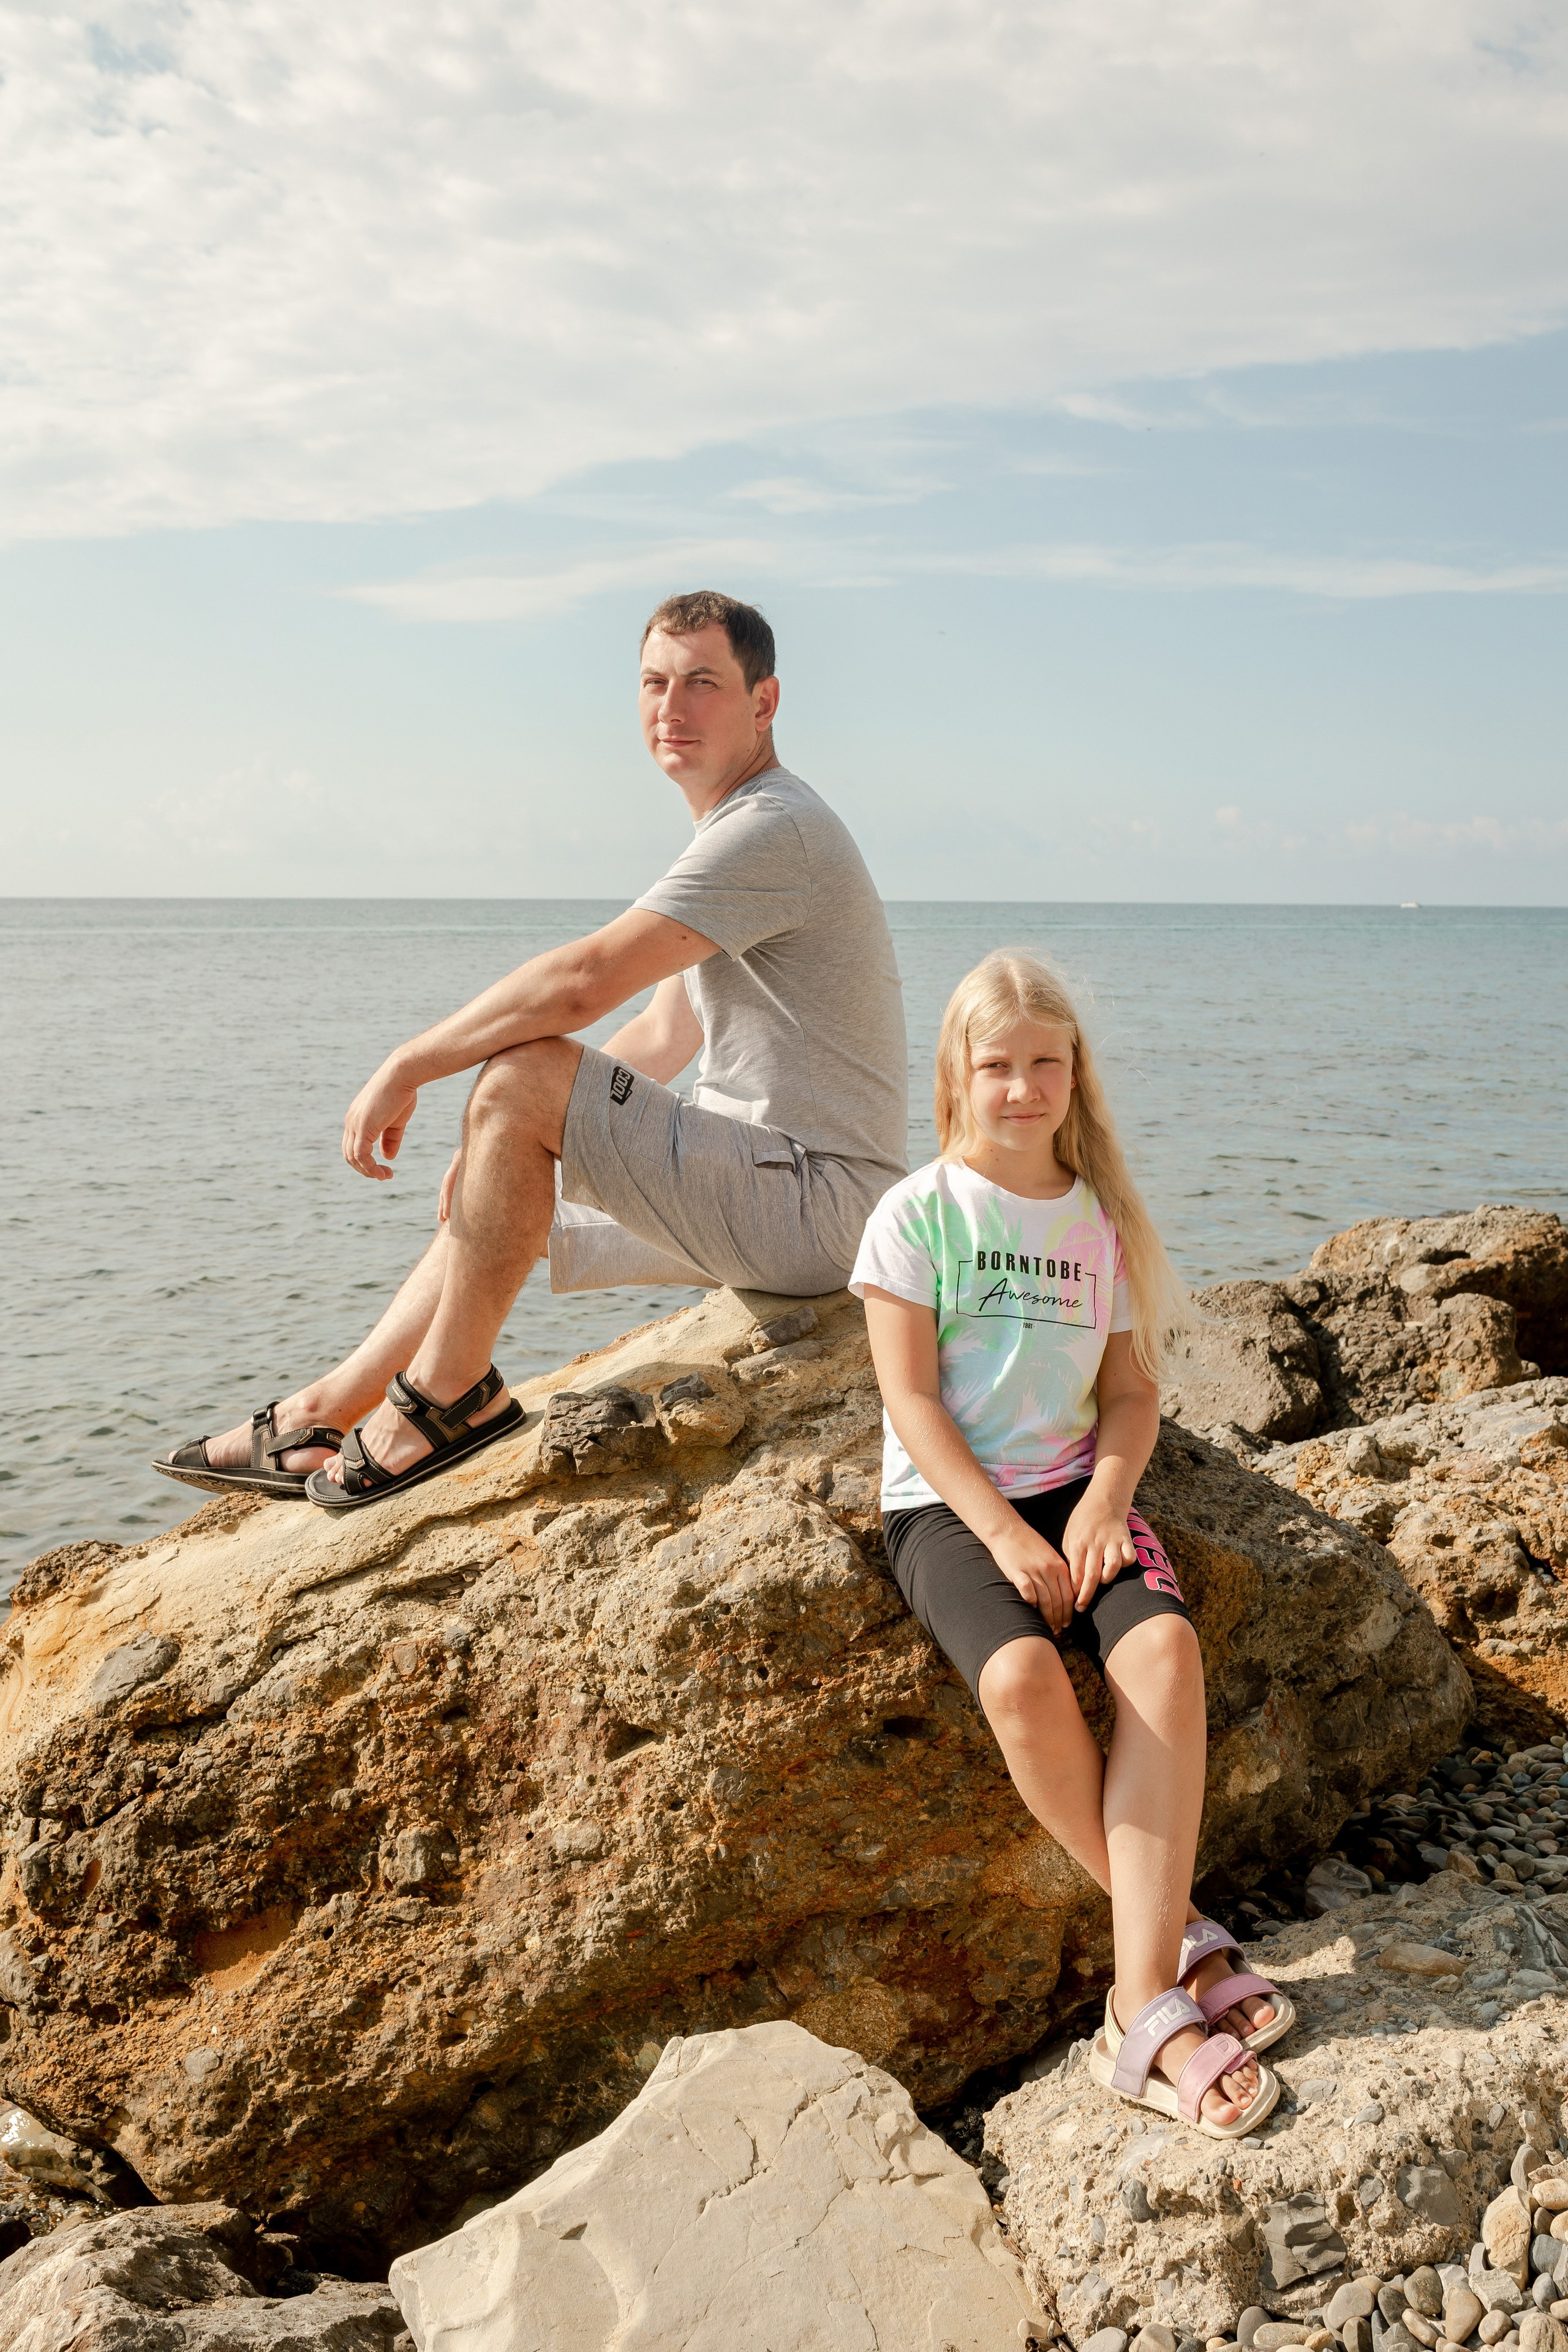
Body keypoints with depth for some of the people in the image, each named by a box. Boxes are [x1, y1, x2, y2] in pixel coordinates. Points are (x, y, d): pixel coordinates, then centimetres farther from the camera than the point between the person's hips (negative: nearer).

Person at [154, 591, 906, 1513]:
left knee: (521, 1076, -22)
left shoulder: (773, 828, -17)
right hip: (765, 1187, 11)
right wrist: (502, 1143, 13)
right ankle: (318, 1420, 23)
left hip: (813, 1204, -11)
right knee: (501, 1197, 19)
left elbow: (585, 982, -25)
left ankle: (448, 1396, -9)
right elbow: (658, 1040, 20)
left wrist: (406, 1069, -15)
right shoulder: (740, 832, 18)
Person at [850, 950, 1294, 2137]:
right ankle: (1179, 1937, -14)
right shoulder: (920, 1211, -2)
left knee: (1165, 1648, -28)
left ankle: (1145, 2005, -27)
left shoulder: (1103, 1217, 10)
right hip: (947, 1503, -3)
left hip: (1075, 1485, 3)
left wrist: (1103, 1503, -10)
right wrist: (1004, 1535, -16)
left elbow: (1133, 1391, 10)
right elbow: (911, 1397, -6)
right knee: (1022, 1677, -32)